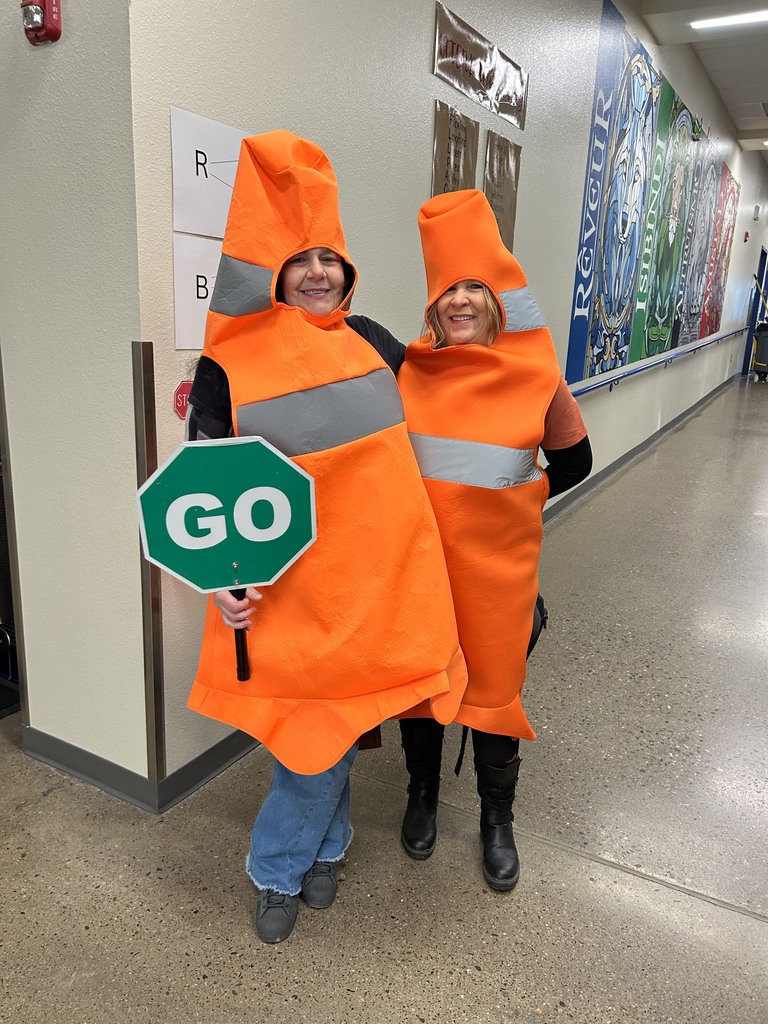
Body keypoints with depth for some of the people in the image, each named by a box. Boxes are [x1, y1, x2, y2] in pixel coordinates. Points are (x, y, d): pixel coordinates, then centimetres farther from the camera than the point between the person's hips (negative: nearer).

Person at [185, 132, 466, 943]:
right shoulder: (231, 362, -8)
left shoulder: (368, 339, 5)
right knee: (317, 717, 5)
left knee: (336, 712, 15)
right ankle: (279, 869, 32)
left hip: (378, 570, 4)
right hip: (294, 579, -4)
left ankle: (310, 847, 39)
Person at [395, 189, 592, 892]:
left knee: (496, 684, 11)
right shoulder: (408, 369, -4)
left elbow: (573, 464, 5)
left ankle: (498, 820, 37)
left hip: (499, 565, -1)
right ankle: (423, 795, 43)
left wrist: (503, 503, 3)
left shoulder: (537, 374, -7)